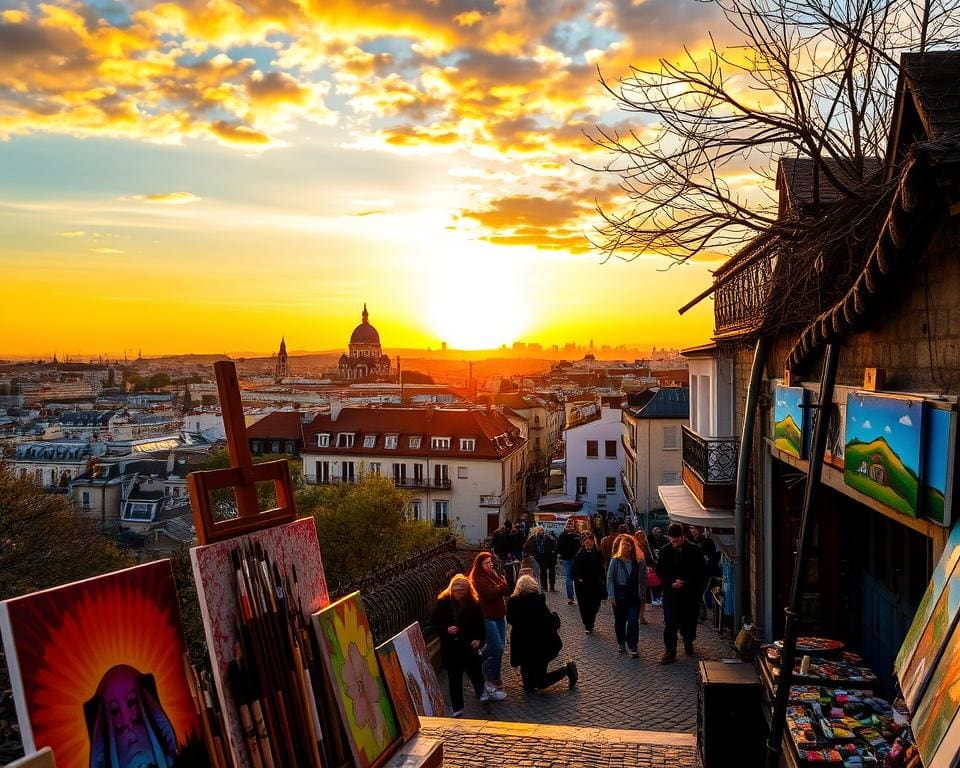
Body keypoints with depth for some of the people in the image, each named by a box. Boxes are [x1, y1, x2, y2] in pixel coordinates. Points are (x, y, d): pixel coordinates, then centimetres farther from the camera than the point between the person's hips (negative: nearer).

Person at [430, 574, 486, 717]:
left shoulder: (473, 604, -9)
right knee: (454, 678, 7)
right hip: (450, 647, 0)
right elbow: (433, 623, -3)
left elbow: (480, 626, 0)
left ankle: (481, 691, 46)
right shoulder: (442, 603, -9)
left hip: (469, 647, 0)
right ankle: (457, 708, 21)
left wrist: (478, 640, -16)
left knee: (475, 673, 11)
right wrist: (446, 630, -19)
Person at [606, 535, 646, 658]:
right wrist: (612, 596, -7)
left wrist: (641, 592, 0)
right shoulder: (615, 561, -5)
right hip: (619, 597, 0)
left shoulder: (636, 562, 0)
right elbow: (610, 579, -4)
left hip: (633, 597, 1)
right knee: (619, 622, 11)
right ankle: (621, 642, 30)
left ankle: (633, 646, 1)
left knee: (633, 622, -7)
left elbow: (642, 578, 6)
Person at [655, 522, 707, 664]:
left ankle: (688, 643, 37)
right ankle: (670, 650, 1)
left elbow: (700, 573, -1)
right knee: (670, 623, -6)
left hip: (690, 593, 0)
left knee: (689, 621, 11)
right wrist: (671, 583, -12)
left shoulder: (693, 551, -5)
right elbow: (660, 572, 4)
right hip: (671, 593, 0)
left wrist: (686, 582, -14)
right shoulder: (665, 551, -1)